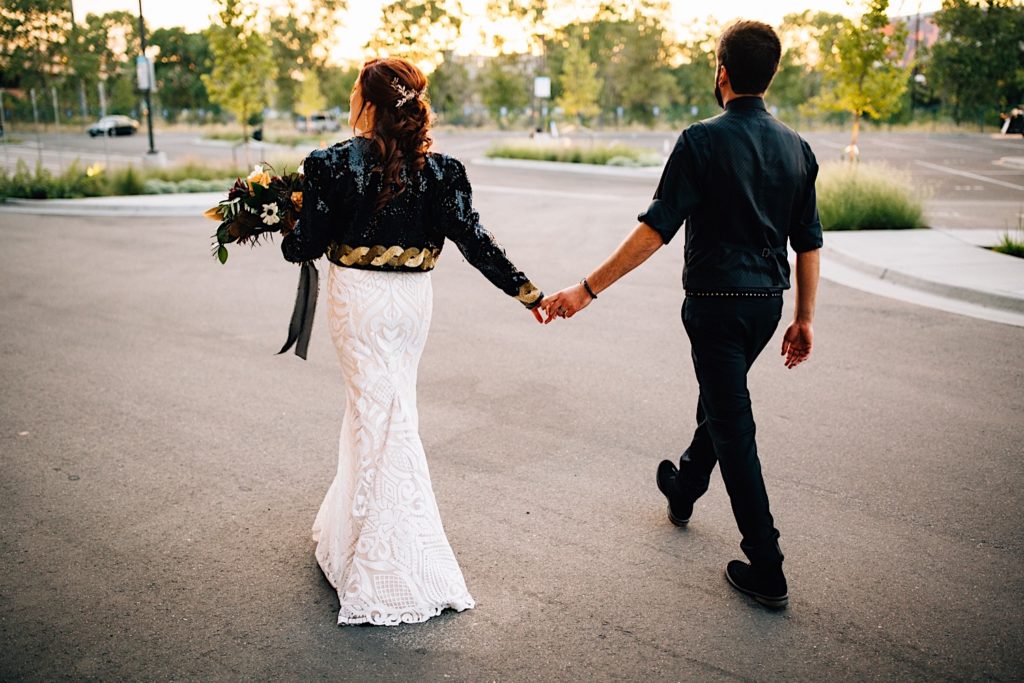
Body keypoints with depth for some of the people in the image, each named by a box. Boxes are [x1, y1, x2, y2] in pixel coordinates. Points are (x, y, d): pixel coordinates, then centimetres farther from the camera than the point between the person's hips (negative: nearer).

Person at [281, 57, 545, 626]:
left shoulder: (332, 163, -11)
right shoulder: (437, 170, -3)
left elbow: (306, 246, -8)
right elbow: (473, 239, -5)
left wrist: (288, 232, 15)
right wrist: (524, 290, 1)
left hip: (358, 298, -4)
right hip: (412, 300, 4)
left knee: (376, 415, 3)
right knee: (382, 409, 19)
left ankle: (399, 570, 10)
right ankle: (347, 524, 39)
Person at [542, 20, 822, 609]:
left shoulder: (703, 141, -14)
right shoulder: (796, 147, 4)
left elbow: (656, 230, -20)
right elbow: (809, 242, 7)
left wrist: (587, 289, -17)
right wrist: (805, 318, 15)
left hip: (716, 302, -7)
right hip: (767, 301, 7)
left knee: (734, 426, 0)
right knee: (721, 398, 26)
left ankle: (767, 571, 6)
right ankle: (684, 489, 51)